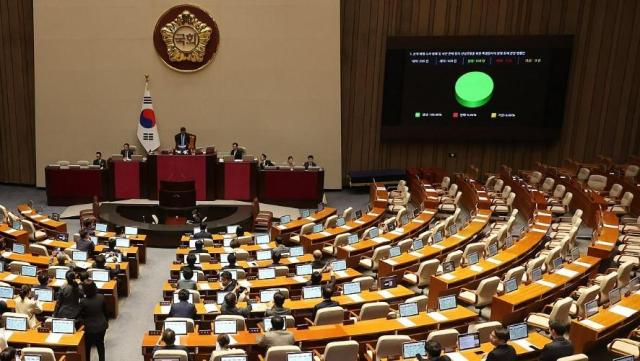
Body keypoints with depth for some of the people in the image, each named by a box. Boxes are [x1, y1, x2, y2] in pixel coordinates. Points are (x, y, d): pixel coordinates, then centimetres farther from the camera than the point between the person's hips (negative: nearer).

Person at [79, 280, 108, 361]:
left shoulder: (83, 301, -24)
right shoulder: (101, 297, -14)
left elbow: (81, 315, -9)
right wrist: (106, 321, 16)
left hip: (90, 328, -3)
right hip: (102, 326, 3)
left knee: (87, 347, 19)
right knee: (100, 344, 23)